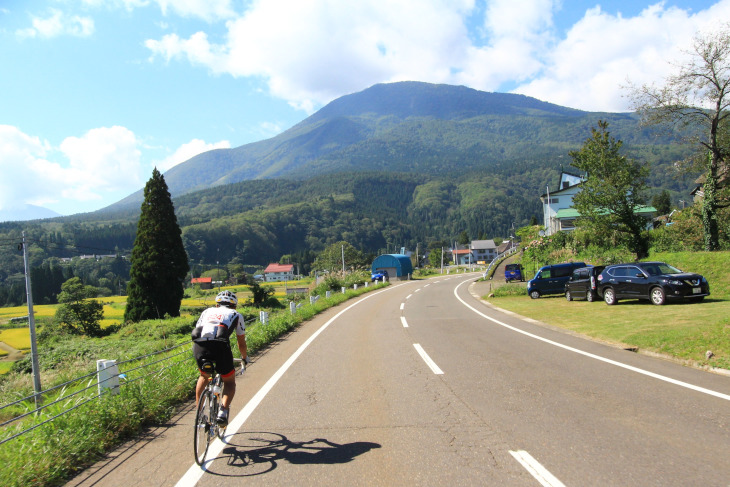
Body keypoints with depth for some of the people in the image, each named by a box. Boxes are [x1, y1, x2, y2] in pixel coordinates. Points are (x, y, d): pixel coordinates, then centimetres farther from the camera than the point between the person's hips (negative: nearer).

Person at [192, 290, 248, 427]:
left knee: (204, 376, 32)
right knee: (230, 381, 19)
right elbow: (241, 343, 29)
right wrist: (245, 358, 48)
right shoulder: (236, 315, 25)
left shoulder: (207, 311, 32)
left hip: (199, 345, 3)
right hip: (220, 347, -3)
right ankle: (223, 413, -1)